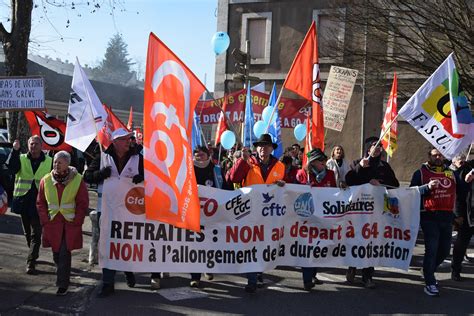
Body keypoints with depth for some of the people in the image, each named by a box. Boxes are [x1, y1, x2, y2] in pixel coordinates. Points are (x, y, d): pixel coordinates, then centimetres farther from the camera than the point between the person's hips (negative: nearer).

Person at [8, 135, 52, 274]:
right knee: (28, 232, 16)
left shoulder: (49, 161, 3)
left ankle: (31, 262, -8)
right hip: (23, 199, 3)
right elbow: (12, 168, -16)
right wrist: (15, 150, -27)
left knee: (36, 233, -8)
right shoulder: (21, 158, 5)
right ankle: (33, 255, 35)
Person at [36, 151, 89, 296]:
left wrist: (76, 222, -8)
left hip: (70, 224, -3)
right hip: (52, 224, 3)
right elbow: (40, 203, 10)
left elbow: (83, 204, -2)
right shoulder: (46, 180, 3)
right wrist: (45, 221, 1)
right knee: (56, 254, 10)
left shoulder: (77, 180, -5)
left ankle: (62, 285, 0)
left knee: (64, 254, -7)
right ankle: (62, 277, 33)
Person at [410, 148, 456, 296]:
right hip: (429, 217, -5)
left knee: (444, 250, 12)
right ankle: (430, 283, 0)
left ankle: (428, 272, 36)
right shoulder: (421, 173, 2)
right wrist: (427, 187, -18)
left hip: (446, 217, 5)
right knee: (432, 250, -8)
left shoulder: (451, 173, 15)